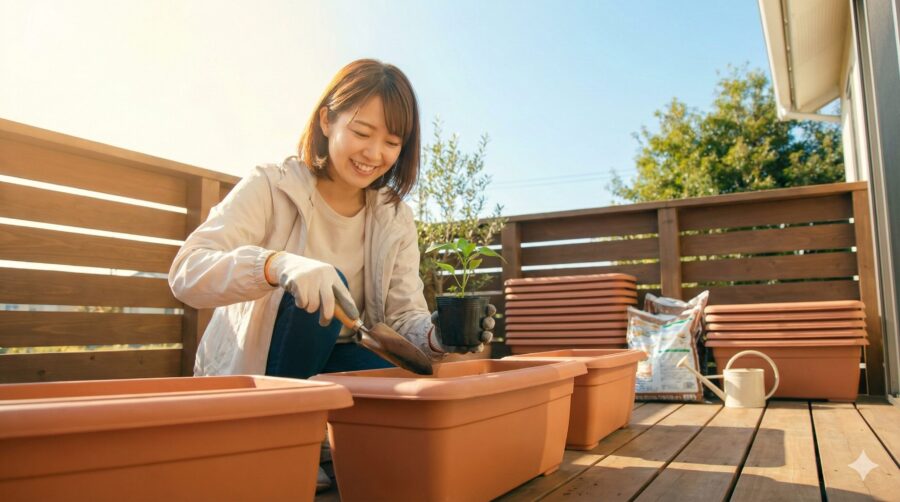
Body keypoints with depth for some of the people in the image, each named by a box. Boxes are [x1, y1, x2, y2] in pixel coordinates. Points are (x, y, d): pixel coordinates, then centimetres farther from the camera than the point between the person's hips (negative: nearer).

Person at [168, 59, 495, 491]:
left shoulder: (396, 219, -2)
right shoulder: (271, 187, -15)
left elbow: (405, 317, -8)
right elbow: (185, 272, -27)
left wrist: (435, 338, -33)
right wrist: (277, 263, -47)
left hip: (332, 364, 4)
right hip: (246, 374, -4)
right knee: (323, 285, -30)